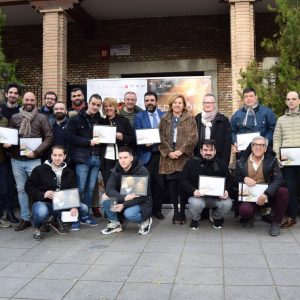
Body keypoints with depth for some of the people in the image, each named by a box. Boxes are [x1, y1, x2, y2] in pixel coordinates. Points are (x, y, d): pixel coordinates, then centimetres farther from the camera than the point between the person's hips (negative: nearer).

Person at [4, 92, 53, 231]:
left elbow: (49, 138, -3)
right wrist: (7, 143, -6)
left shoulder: (41, 118, 0)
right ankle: (25, 218, 20)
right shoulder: (14, 117, 9)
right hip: (16, 160, 3)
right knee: (21, 189, 10)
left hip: (33, 160, -3)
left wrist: (36, 152, -13)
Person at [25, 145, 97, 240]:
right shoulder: (40, 170, -2)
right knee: (41, 212, -41)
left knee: (84, 208, -14)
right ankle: (36, 227, -1)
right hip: (43, 203, -4)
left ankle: (56, 220, 10)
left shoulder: (69, 173, 9)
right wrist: (42, 195, -22)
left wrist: (74, 206, -16)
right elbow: (28, 187, -4)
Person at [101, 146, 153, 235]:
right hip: (123, 200, 5)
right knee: (105, 197, -19)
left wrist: (124, 205, -32)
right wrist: (124, 198, -35)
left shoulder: (142, 171, -20)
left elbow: (143, 195, -23)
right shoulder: (116, 170, -7)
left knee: (129, 214, -35)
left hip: (141, 202, -5)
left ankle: (145, 221, -1)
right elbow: (109, 189, -17)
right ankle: (114, 224, 1)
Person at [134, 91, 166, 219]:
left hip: (161, 154, 2)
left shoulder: (164, 115, 10)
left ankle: (157, 209, 20)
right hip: (146, 154, -2)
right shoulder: (139, 116, 4)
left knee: (160, 183, 6)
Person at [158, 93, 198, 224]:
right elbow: (161, 138, 5)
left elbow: (193, 137, -3)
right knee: (171, 185, 1)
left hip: (184, 157, -2)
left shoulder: (190, 119, 7)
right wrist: (168, 152, -9)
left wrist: (181, 151, -13)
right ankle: (175, 212, 12)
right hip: (168, 157, 2)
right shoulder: (164, 119, 12)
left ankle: (182, 212, 11)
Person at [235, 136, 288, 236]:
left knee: (283, 191, -28)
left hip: (267, 195, 1)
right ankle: (249, 218, 11)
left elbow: (278, 179, -14)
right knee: (244, 210, -32)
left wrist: (266, 194, -27)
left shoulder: (272, 160, -2)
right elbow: (235, 178, 9)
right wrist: (244, 178, -15)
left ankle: (276, 223, -6)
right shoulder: (242, 161, 1)